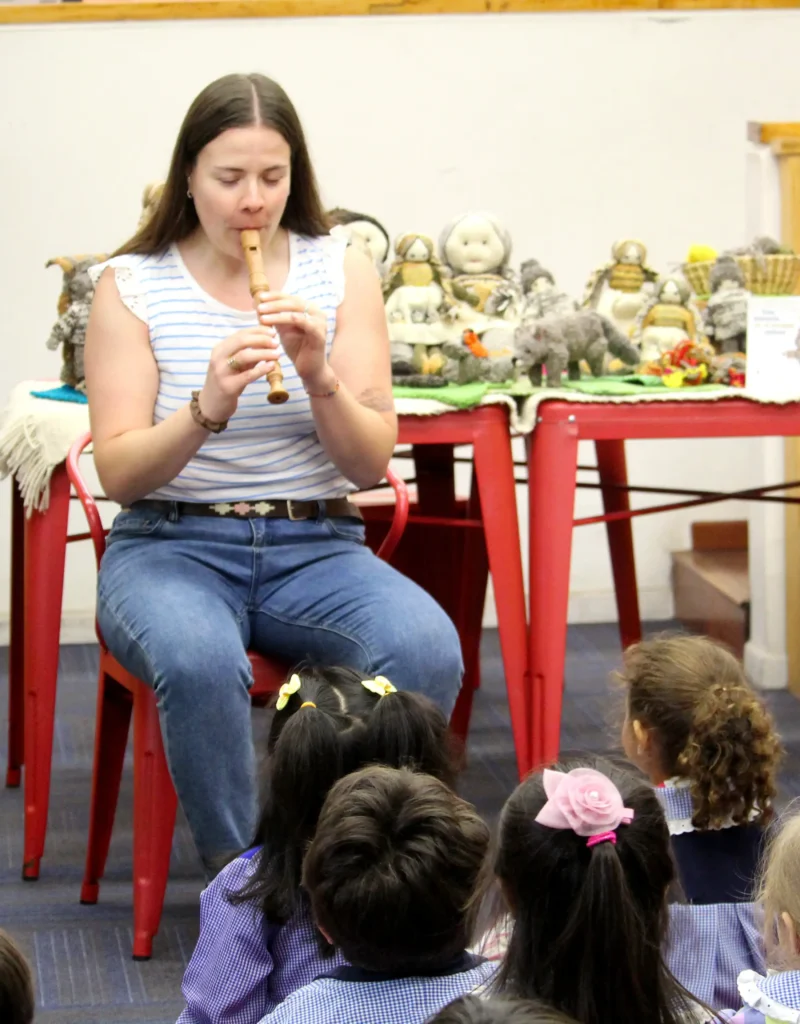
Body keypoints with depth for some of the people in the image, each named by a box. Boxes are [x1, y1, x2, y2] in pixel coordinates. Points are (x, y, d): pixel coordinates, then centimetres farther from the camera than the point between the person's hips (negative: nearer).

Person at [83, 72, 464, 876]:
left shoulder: (341, 272, 7)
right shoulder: (130, 285, 2)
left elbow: (372, 464, 2)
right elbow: (119, 472, -5)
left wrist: (320, 378, -17)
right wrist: (206, 409, -23)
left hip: (316, 547, 2)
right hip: (172, 545, -2)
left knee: (428, 651, -30)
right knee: (199, 661, -37)